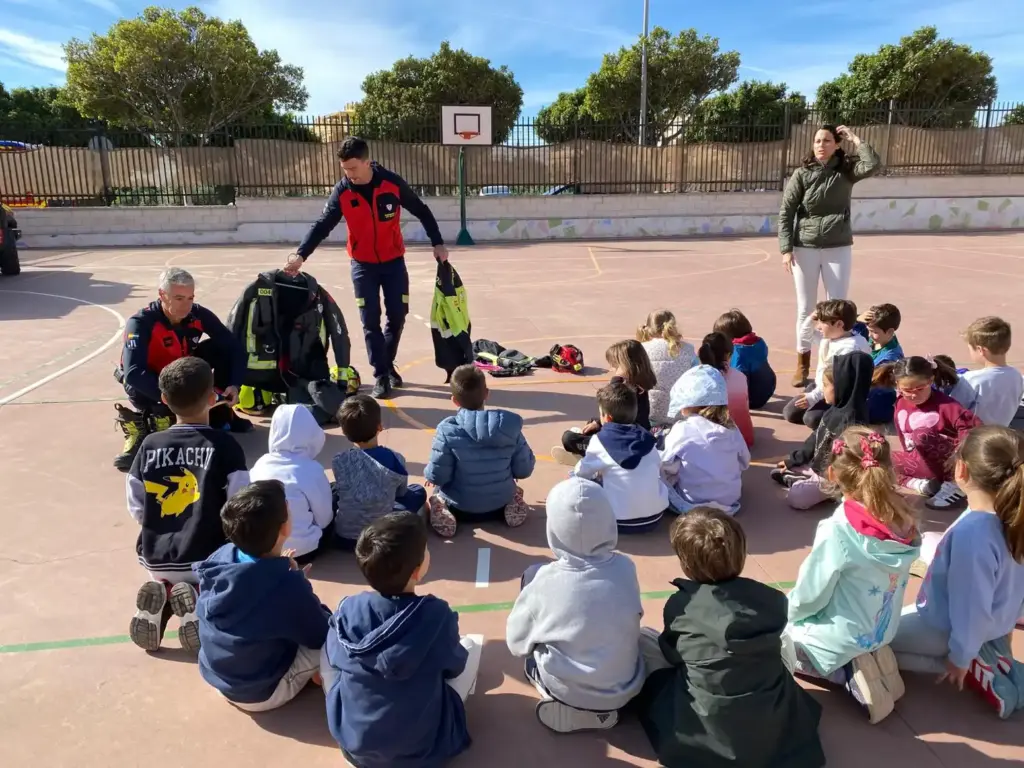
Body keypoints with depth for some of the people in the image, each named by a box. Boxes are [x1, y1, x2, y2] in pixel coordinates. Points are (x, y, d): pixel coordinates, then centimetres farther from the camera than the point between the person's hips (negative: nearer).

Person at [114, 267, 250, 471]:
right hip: (152, 382, -4)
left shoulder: (198, 315, -19)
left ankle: (221, 413, -4)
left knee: (222, 348, -17)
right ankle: (141, 423, -5)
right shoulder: (141, 323, -29)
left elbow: (235, 348, -17)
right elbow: (133, 373, -40)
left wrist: (234, 384, -34)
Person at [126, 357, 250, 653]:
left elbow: (136, 509, 3)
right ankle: (199, 599, -6)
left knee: (163, 578, 37)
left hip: (156, 559, 4)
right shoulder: (225, 445, -14)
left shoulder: (149, 445, -4)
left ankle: (162, 593, 1)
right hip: (210, 560, -4)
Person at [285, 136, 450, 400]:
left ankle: (388, 363, 26)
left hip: (394, 261, 0)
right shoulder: (342, 192, -13)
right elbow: (323, 225, -14)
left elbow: (422, 212, -2)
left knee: (397, 316, 4)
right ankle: (381, 375, 4)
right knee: (370, 322, -4)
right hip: (363, 265, 0)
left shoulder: (392, 183, -14)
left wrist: (437, 243, -6)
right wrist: (301, 254, -28)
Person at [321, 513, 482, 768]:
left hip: (354, 743, 2)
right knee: (475, 643, 12)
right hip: (422, 746, -2)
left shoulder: (347, 609, -18)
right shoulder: (437, 614, -24)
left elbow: (334, 658, 2)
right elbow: (453, 667, -5)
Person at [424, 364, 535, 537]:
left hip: (461, 507, -2)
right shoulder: (509, 425, -15)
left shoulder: (448, 430, -23)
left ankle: (444, 514, 1)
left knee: (436, 492, 31)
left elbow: (437, 476, -18)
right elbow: (524, 470, -8)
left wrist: (429, 473, 6)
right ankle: (510, 507, 5)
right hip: (500, 503, 2)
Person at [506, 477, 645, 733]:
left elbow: (517, 644, -5)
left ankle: (563, 704, 8)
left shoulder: (546, 579, -20)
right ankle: (604, 706, 15)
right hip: (625, 690, 3)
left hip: (565, 692, -2)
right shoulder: (626, 568, -13)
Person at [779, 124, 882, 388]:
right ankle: (803, 364, 21)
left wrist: (854, 138, -10)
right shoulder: (802, 174, -3)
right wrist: (786, 249, -11)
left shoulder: (846, 170, 1)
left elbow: (874, 165, -18)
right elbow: (786, 212, -4)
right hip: (805, 249, -1)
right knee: (806, 309, 7)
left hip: (839, 249, 1)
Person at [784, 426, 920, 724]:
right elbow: (894, 581, 3)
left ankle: (849, 671, 5)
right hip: (881, 630, 6)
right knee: (785, 617, 25)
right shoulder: (904, 521, -13)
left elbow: (810, 594, -20)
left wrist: (787, 610, 2)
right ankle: (867, 660, 13)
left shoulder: (838, 530, -31)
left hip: (843, 638, -6)